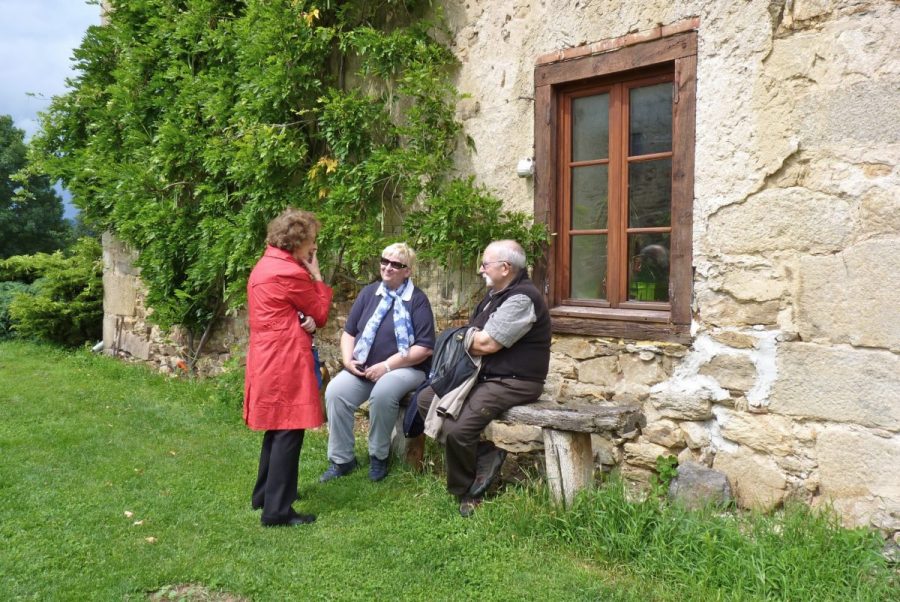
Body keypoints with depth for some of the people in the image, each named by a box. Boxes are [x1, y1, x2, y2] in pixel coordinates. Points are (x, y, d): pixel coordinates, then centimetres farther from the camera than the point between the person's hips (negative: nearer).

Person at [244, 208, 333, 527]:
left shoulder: (263, 266, 12)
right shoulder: (291, 273, -17)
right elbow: (321, 314, -6)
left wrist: (304, 321, -5)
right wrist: (316, 276, 1)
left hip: (267, 360, 10)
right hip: (286, 362, -10)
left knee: (277, 427, 20)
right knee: (289, 432, -4)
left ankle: (264, 494, 32)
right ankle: (277, 510, 1)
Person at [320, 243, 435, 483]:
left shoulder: (418, 299, -5)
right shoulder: (369, 293, 10)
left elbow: (425, 347, -12)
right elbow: (349, 332, 14)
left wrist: (387, 365, -18)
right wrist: (348, 360, -6)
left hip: (405, 368, -4)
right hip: (362, 367, 5)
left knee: (382, 393, -36)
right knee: (335, 392, -23)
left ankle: (378, 456, -10)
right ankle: (341, 459, -7)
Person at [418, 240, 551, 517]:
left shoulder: (521, 298, -17)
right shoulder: (495, 294, 15)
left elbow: (487, 344, -21)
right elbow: (473, 336, 17)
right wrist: (470, 339, -6)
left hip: (512, 383, -11)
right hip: (484, 375, 11)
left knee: (457, 429, -26)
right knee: (426, 399, 2)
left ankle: (465, 491, 4)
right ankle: (484, 455, 0)